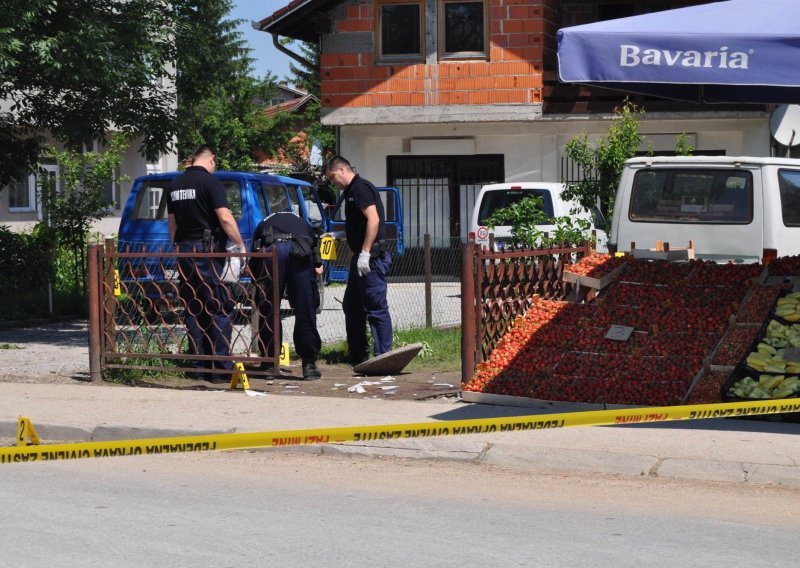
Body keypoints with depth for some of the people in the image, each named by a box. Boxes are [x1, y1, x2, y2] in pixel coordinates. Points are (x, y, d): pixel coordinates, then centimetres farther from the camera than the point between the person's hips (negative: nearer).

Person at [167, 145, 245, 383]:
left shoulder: (176, 185, 13)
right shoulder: (209, 181, -9)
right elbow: (225, 218, -17)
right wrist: (240, 244, -7)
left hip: (184, 250, 7)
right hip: (207, 250, -7)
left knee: (193, 311, 10)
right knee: (219, 310, -5)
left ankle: (198, 366, 10)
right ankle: (221, 367, -8)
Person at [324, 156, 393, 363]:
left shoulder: (361, 188, -12)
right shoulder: (350, 191, 19)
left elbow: (373, 219, -23)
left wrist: (365, 253, -25)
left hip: (372, 257, -11)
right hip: (361, 257, 11)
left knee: (376, 308, -8)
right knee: (352, 305, 16)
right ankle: (358, 355, 24)